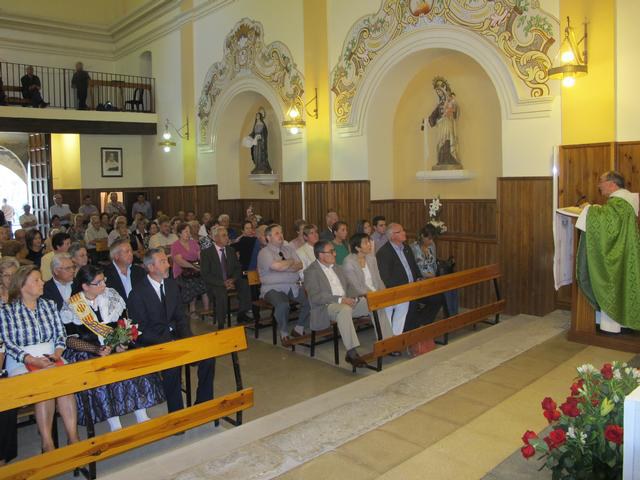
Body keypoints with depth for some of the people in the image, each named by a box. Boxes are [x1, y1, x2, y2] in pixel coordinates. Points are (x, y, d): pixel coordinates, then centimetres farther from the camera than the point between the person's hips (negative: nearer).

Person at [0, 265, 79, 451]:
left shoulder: (49, 305, 15)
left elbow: (61, 333, 11)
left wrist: (57, 352, -10)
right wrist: (32, 360, -17)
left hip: (51, 358, 3)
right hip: (22, 362, -2)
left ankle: (73, 438, -29)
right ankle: (47, 443, -27)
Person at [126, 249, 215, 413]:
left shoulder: (171, 285, 7)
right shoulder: (137, 293, -12)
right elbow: (141, 331, -12)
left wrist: (188, 338, -7)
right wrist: (168, 343, -22)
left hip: (174, 336, 6)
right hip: (153, 342, -6)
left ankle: (203, 403, 0)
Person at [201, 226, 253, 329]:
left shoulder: (231, 250, 11)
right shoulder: (206, 253, -5)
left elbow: (238, 268, 12)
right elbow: (205, 275, -10)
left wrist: (233, 279, -10)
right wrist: (223, 283, -21)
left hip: (230, 281, 4)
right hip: (215, 285, -4)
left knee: (244, 283, -26)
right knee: (221, 292, -37)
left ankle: (242, 315, -20)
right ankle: (221, 325, -26)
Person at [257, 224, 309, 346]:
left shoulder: (288, 249, 17)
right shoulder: (264, 252, -2)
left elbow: (299, 266, 4)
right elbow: (277, 266, -20)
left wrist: (283, 266, -11)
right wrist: (291, 261, -3)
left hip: (293, 286, 6)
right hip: (273, 288, -6)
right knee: (283, 305, -35)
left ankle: (299, 329, 2)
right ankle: (284, 334, -9)